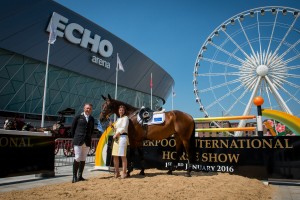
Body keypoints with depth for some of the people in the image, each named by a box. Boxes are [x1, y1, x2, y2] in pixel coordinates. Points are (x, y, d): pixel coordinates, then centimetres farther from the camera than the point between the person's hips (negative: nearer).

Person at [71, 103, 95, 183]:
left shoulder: (92, 119, 11)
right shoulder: (78, 117, 0)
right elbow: (72, 128, 4)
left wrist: (89, 137, 11)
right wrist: (75, 137, 5)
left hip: (87, 141, 4)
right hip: (78, 141, -4)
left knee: (83, 159, 8)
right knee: (77, 158, -7)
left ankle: (80, 176, 17)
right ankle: (74, 176, 3)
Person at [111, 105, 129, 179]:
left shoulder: (125, 118, -1)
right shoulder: (118, 119, 23)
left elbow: (123, 128, -12)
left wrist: (115, 135, -11)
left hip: (123, 137, -8)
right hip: (116, 138, 8)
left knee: (123, 155, -8)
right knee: (115, 156, 7)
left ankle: (124, 173, -1)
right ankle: (116, 172, 16)